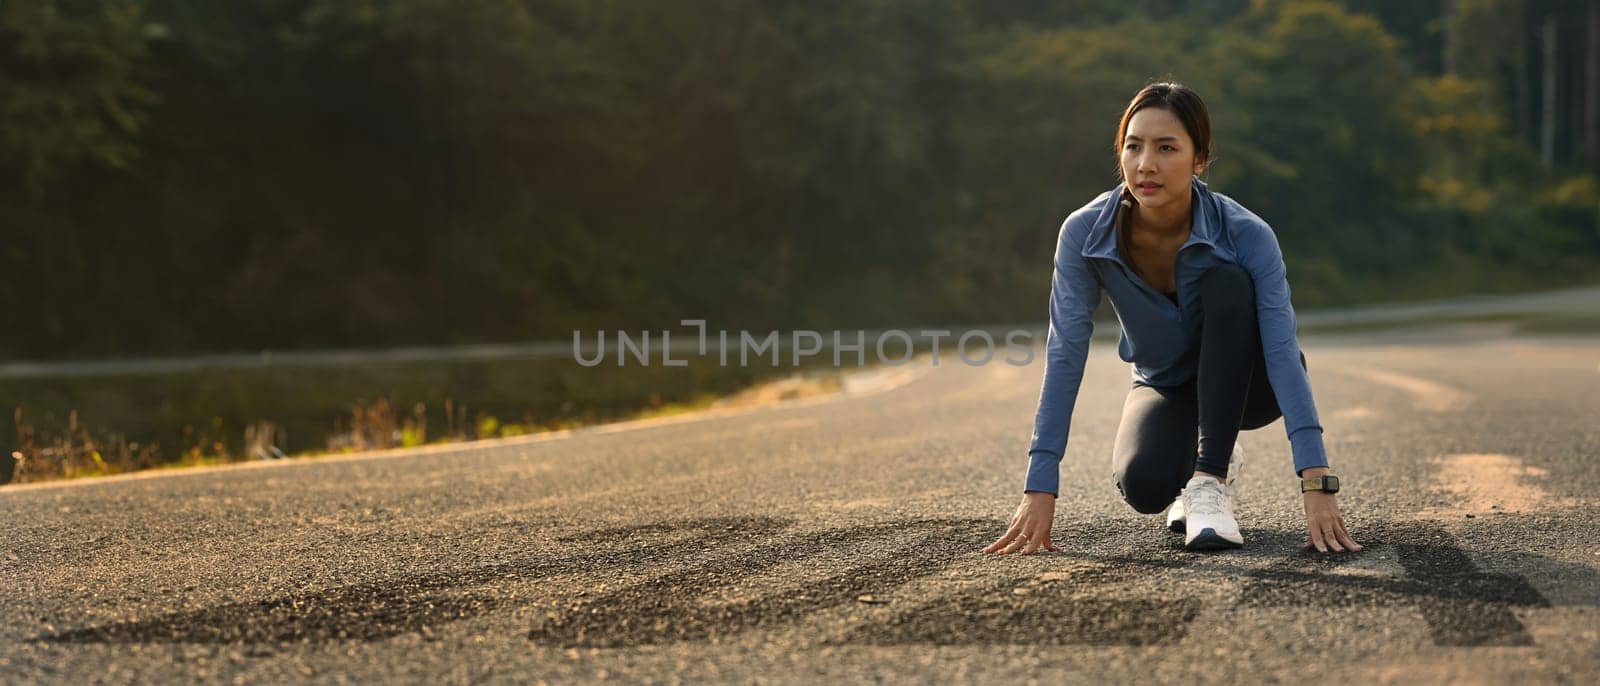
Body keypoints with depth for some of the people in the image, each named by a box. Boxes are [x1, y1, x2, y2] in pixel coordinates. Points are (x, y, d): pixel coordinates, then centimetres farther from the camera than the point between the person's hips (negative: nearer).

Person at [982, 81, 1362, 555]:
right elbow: (1065, 357, -26)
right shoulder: (1085, 233, -24)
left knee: (1226, 282, -33)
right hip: (1165, 386, 1)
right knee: (1144, 485, -32)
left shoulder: (1247, 235, -29)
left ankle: (1210, 480, -24)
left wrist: (1316, 483, -46)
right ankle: (1188, 470, 8)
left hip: (1242, 383, -1)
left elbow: (1283, 354, -36)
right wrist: (1040, 490, -33)